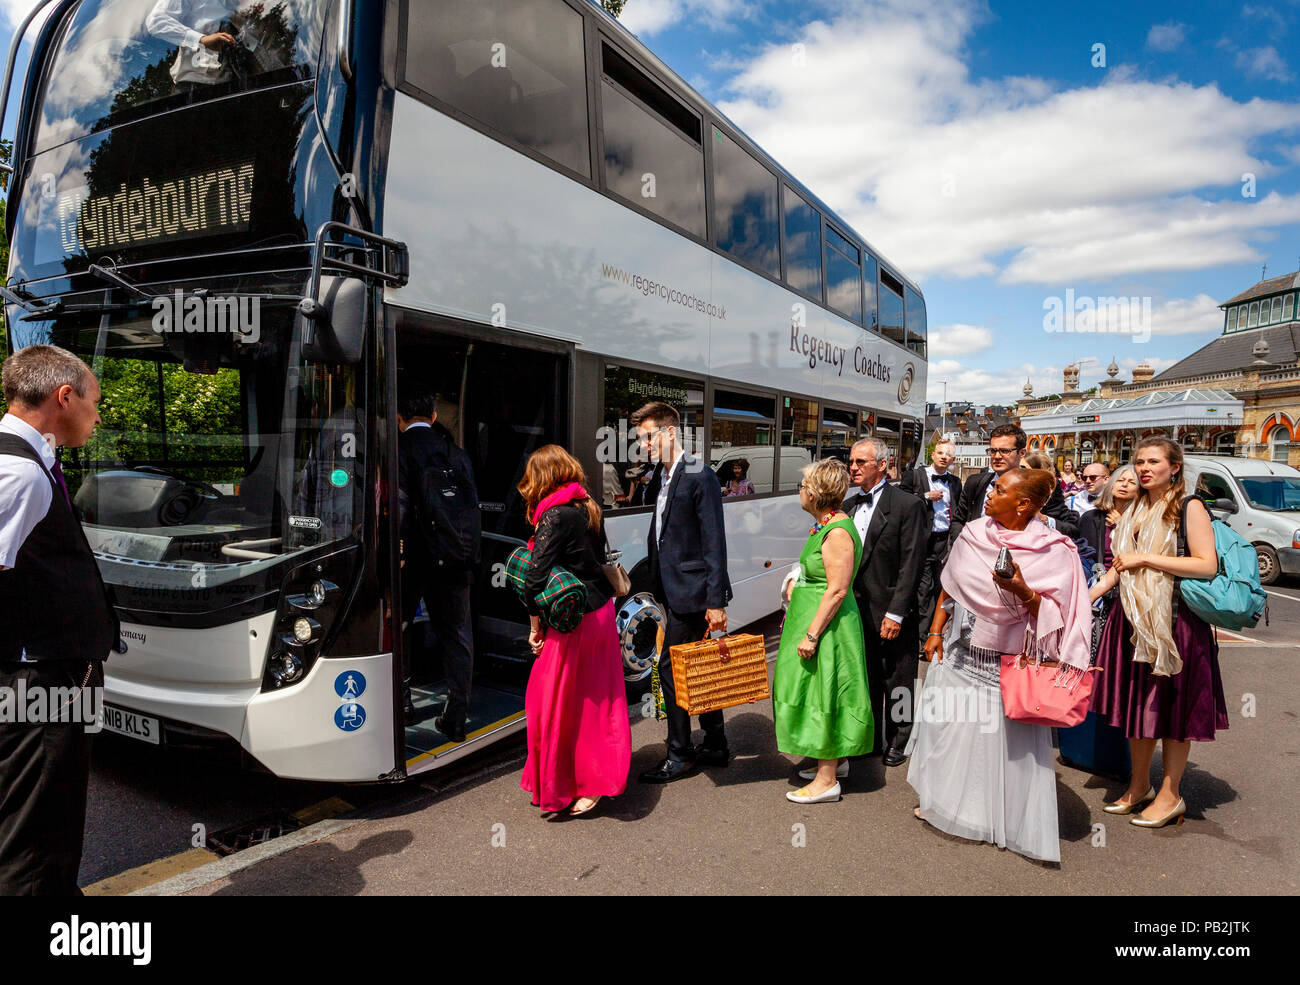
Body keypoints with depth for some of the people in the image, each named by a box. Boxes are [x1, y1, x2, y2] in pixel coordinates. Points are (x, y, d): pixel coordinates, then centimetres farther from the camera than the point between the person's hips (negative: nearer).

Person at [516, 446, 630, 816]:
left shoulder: (555, 516, -16)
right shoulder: (588, 509, 7)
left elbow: (536, 575, -20)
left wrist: (535, 623, -8)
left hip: (573, 621, -8)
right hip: (602, 612, 8)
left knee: (558, 703, 5)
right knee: (597, 698, 17)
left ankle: (559, 789, 16)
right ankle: (600, 779, 30)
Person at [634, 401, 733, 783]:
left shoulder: (699, 477, -15)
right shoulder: (661, 476, 12)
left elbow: (714, 543, -18)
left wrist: (716, 602, -20)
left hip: (691, 593, -9)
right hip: (674, 590, 9)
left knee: (671, 668, -3)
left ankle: (679, 756, 11)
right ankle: (715, 745, 29)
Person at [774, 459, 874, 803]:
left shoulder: (838, 532, -22)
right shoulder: (825, 524, 9)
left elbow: (837, 590, -24)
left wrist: (812, 634, -23)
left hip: (826, 623, -10)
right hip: (811, 616, 10)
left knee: (823, 694, -2)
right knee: (819, 693, 18)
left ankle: (826, 780, 9)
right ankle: (836, 760, 33)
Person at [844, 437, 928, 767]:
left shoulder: (907, 505, -10)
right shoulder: (848, 506, 8)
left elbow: (911, 565, -13)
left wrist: (895, 613, -16)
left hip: (890, 612, -5)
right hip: (856, 610, 5)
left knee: (897, 682, 9)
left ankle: (898, 741, 26)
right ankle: (870, 739, 31)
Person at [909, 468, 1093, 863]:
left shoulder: (1053, 550, -10)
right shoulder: (974, 533, 1)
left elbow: (1053, 614, -11)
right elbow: (949, 587, 10)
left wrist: (1022, 590, -28)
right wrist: (936, 632, 6)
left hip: (1011, 660, -4)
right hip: (961, 650, 4)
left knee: (1009, 736, 1)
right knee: (951, 725, 11)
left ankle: (1011, 818, 19)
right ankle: (946, 803, 31)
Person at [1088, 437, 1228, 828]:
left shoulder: (1190, 507, -7)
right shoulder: (1135, 511, 14)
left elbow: (1208, 565, -18)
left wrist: (1145, 559, -19)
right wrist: (1085, 598, 12)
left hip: (1175, 620, -7)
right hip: (1133, 619, 7)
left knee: (1171, 707, 3)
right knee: (1135, 703, 13)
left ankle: (1170, 795, 18)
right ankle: (1139, 786, 28)